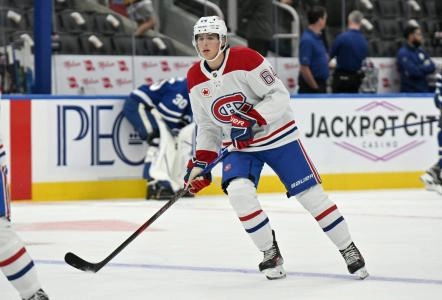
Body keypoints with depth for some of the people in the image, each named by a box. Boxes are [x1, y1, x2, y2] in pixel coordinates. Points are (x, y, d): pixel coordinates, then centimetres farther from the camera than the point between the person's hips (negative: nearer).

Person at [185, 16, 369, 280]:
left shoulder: (245, 59, -19)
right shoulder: (195, 79, -2)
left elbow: (280, 95, -20)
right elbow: (207, 125, 8)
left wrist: (251, 119, -30)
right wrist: (201, 162, -2)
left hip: (277, 136, -4)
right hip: (238, 145, 4)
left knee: (310, 193, -3)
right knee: (238, 191, -23)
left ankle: (348, 249, 13)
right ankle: (271, 253, -6)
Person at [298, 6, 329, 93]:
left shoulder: (317, 37, 10)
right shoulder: (307, 40, -19)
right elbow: (304, 69, -23)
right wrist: (315, 88, -18)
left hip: (320, 83, 10)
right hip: (311, 87, -10)